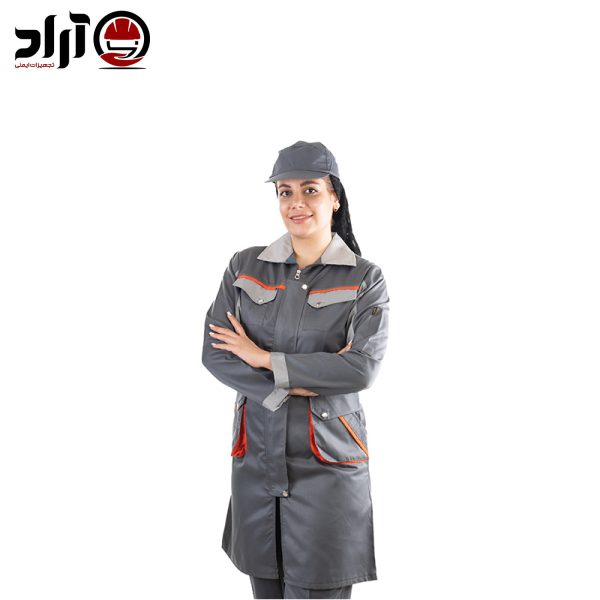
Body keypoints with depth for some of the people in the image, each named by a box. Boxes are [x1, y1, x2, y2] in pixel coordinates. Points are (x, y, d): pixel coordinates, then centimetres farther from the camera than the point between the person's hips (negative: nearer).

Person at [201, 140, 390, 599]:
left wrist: (265, 360, -14)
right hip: (256, 454, 3)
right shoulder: (245, 267, 3)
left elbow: (363, 368, -17)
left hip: (327, 462, -3)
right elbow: (214, 353, -4)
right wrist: (289, 386, -15)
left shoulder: (365, 279, -5)